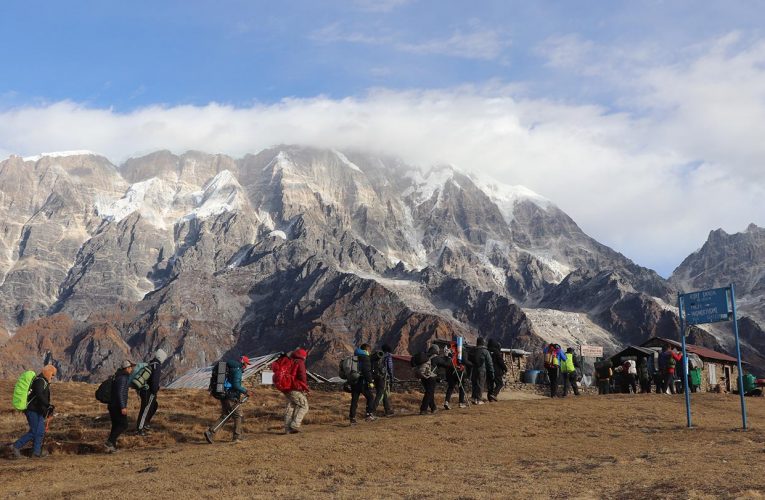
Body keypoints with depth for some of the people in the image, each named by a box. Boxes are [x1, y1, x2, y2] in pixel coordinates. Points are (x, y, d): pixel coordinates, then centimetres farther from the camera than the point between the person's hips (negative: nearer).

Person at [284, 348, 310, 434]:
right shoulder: (299, 362, -8)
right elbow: (302, 377, -15)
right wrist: (306, 387, -3)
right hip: (296, 389, -8)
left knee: (290, 407, 15)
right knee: (303, 406, 2)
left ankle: (287, 428, 11)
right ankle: (295, 425, -9)